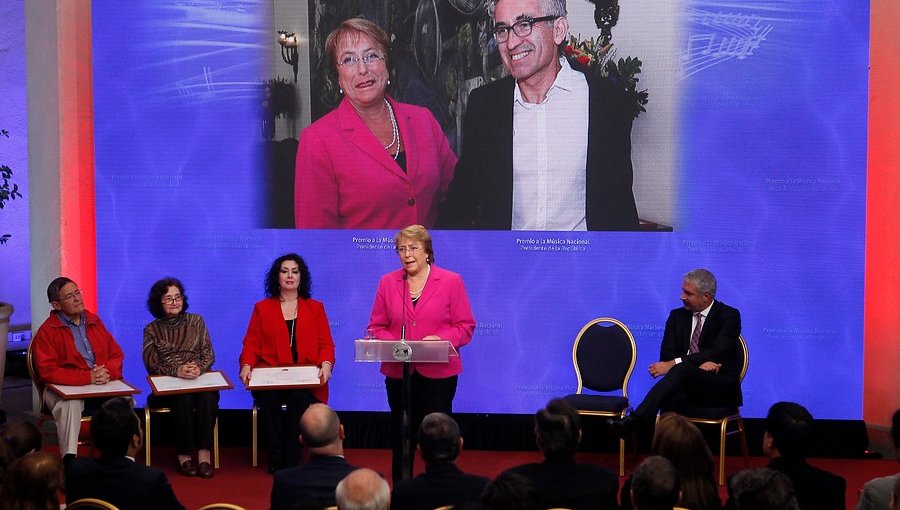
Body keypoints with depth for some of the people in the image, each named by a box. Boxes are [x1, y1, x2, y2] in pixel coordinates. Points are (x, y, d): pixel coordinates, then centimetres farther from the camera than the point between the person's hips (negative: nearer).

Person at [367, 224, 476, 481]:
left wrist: (439, 339, -18)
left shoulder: (451, 281, 0)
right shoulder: (387, 282, 8)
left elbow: (465, 327, -1)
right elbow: (376, 327, 9)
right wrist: (391, 343, -12)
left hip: (438, 373, -2)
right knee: (401, 440, 9)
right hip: (398, 373, 3)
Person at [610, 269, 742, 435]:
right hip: (688, 387, 4)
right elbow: (666, 354, 5)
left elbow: (718, 352, -15)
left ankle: (636, 420, -46)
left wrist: (675, 363, -24)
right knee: (674, 397, -37)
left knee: (682, 369, -36)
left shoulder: (729, 315, 0)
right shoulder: (677, 316, 14)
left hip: (721, 389, -4)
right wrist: (700, 363, -14)